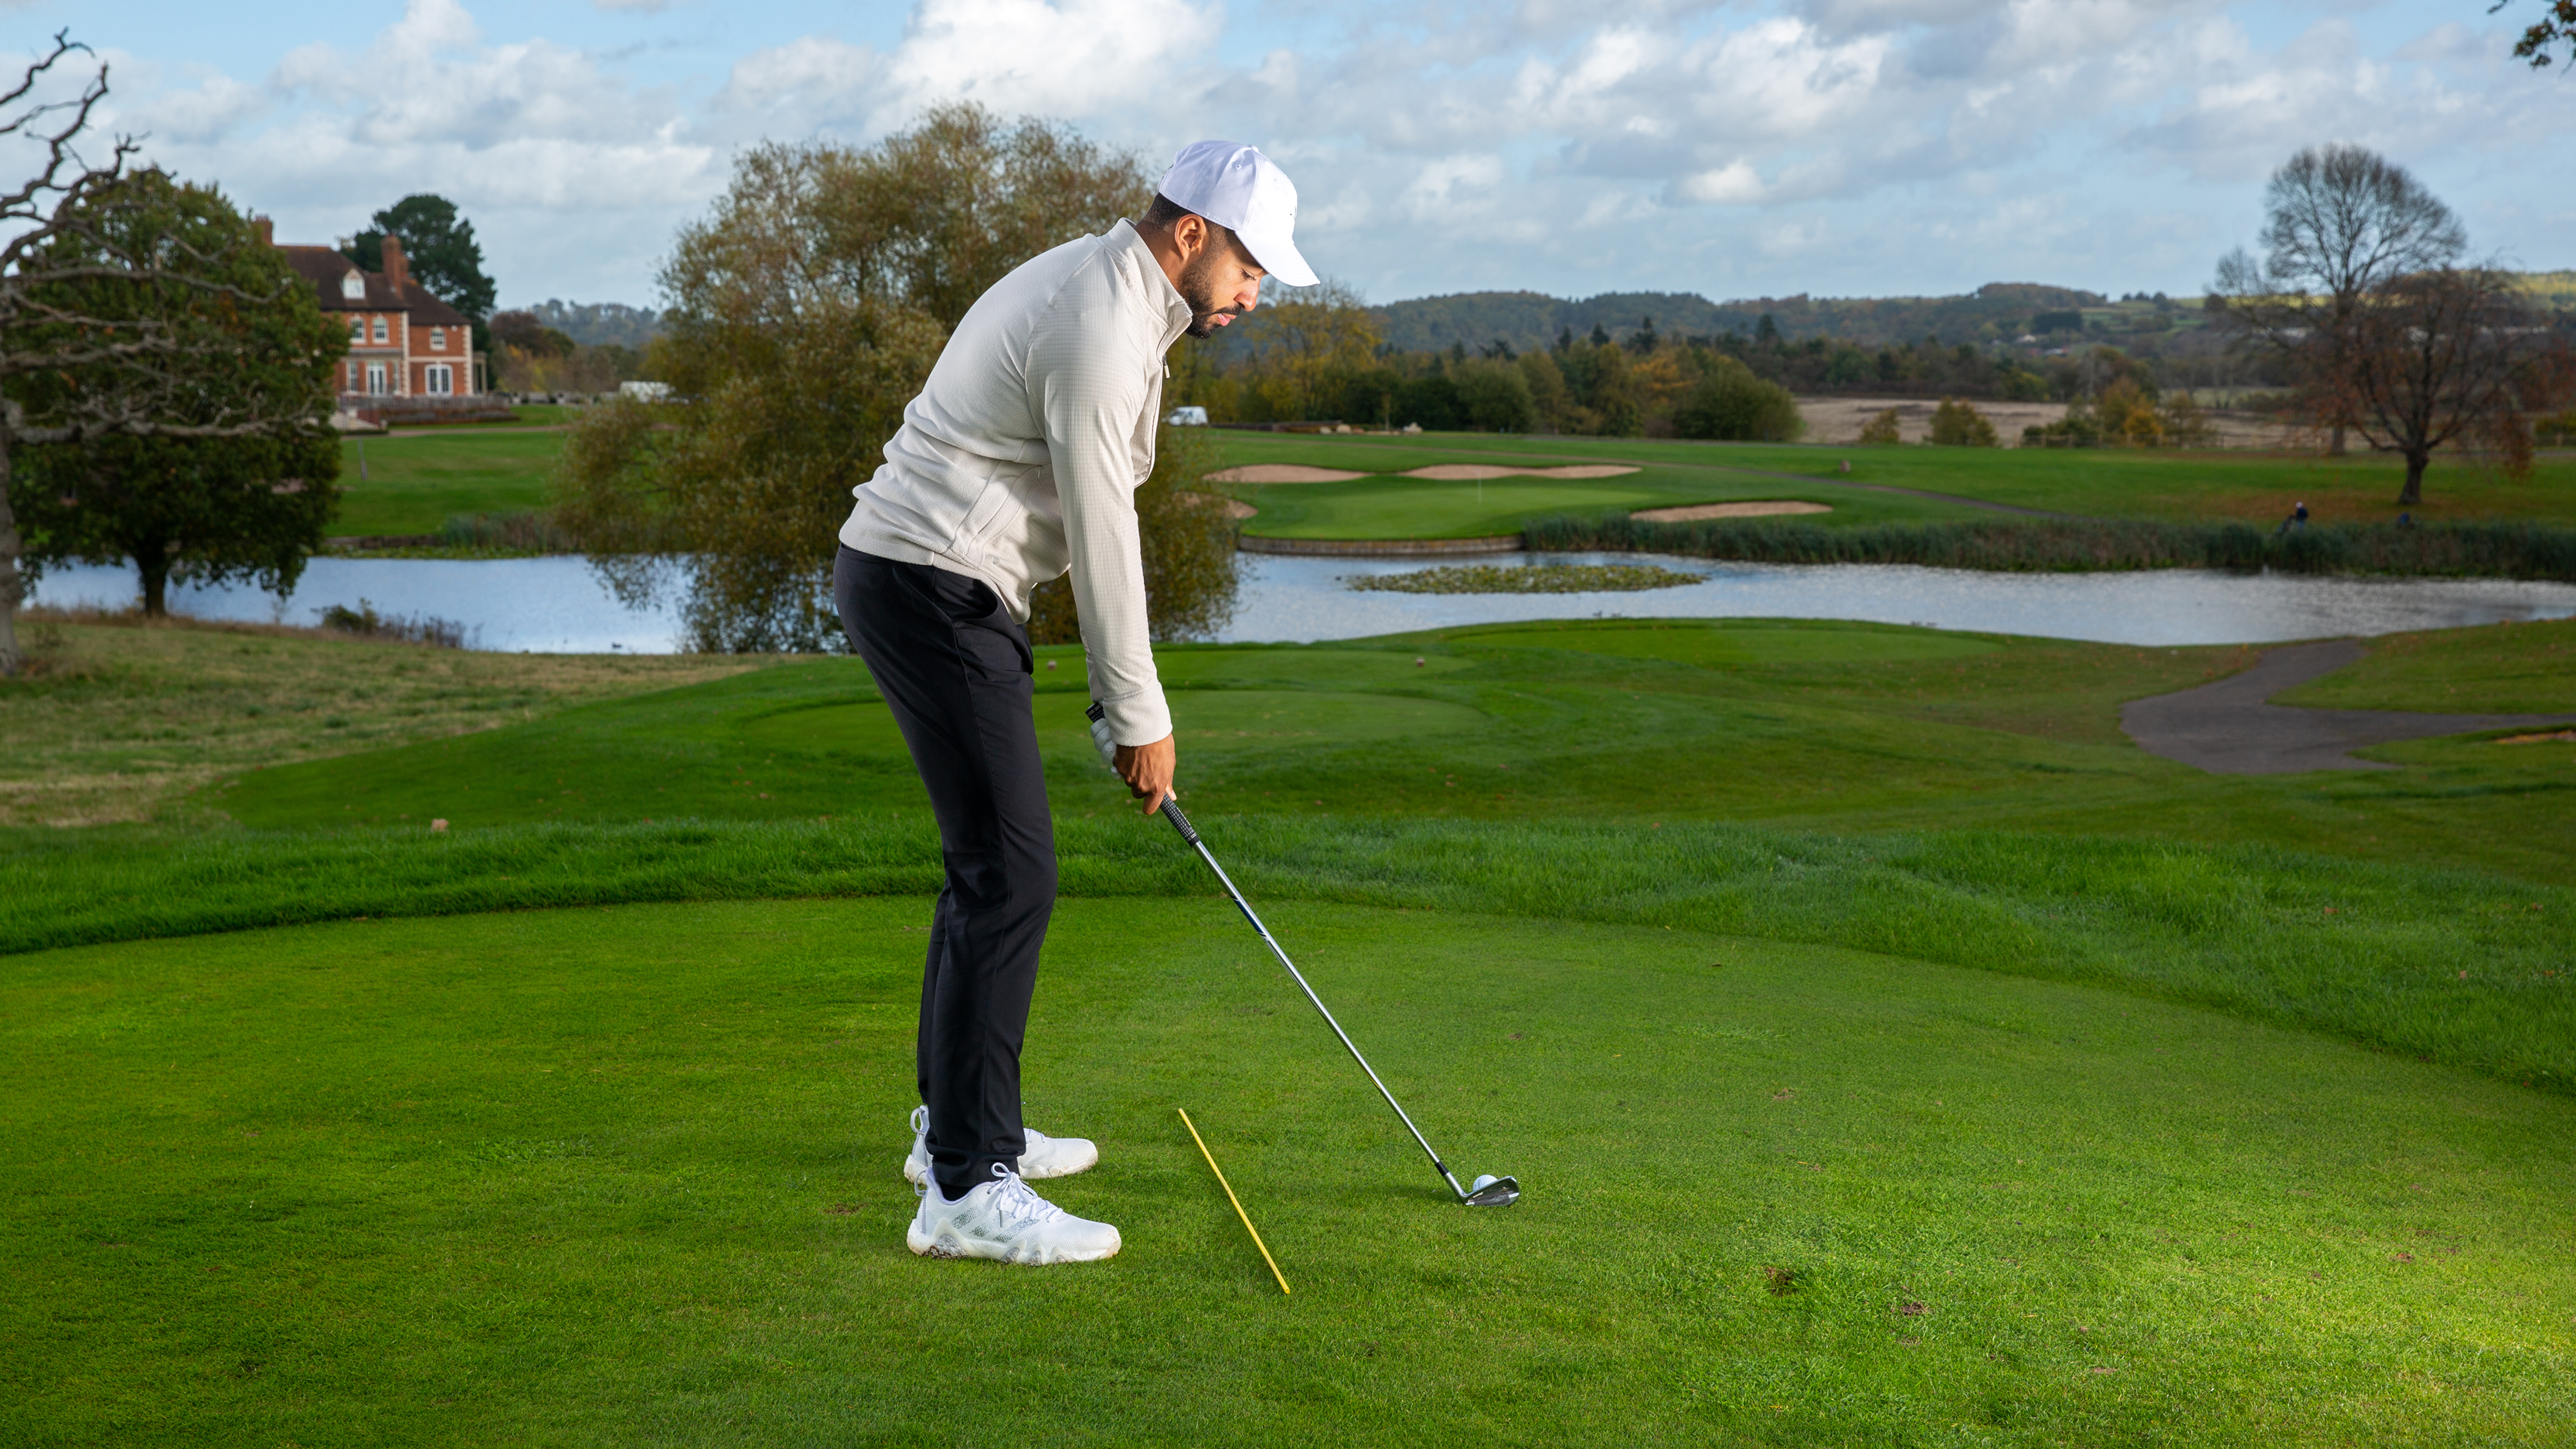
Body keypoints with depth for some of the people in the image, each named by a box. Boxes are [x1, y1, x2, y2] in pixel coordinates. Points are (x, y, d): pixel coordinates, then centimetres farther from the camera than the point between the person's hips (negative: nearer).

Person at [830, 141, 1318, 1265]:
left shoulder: (1095, 288, 17)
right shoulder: (1104, 330, -17)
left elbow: (1084, 516, 20)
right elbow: (1101, 539, -16)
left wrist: (1123, 692, 20)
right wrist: (1143, 718, -7)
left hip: (911, 577, 11)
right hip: (934, 591, -11)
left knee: (990, 861, 18)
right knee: (1009, 877, -13)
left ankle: (961, 1121, 30)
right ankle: (966, 1189, -13)